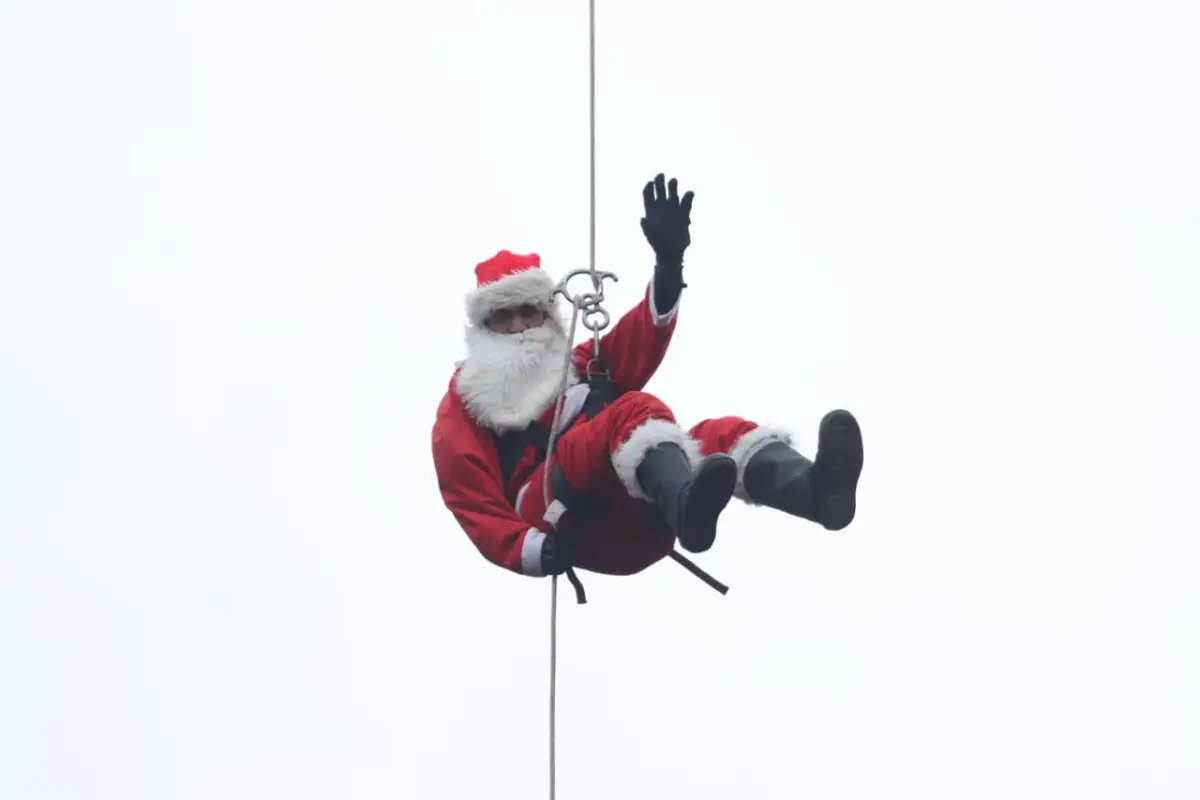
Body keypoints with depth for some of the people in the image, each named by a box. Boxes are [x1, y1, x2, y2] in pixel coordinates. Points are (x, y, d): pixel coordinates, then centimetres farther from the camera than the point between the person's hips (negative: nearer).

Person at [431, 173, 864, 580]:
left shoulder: (582, 365, 33)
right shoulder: (466, 399, 21)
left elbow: (644, 336, 12)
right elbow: (470, 498, 7)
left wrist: (669, 261, -6)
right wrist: (529, 550, -12)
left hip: (633, 527, 5)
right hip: (556, 519, -5)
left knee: (719, 434, -22)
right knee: (635, 411, -31)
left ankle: (812, 487, -56)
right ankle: (686, 505, -66)